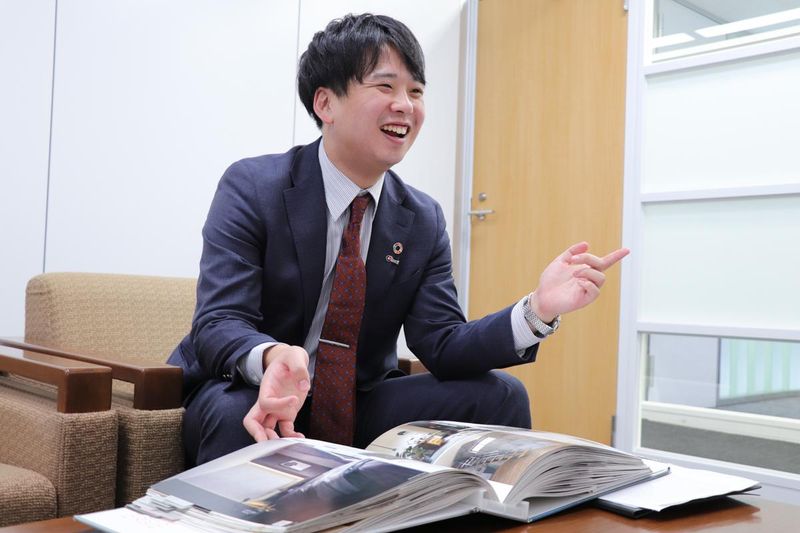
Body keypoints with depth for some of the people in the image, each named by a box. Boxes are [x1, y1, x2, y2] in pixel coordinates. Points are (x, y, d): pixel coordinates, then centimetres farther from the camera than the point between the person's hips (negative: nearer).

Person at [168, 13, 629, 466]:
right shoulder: (251, 188, -13)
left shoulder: (424, 220, 0)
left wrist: (538, 310, -25)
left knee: (500, 394, -12)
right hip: (256, 397, -4)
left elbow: (443, 346, -7)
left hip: (362, 408, 4)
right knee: (235, 414, -38)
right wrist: (273, 357, -46)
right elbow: (217, 325, -21)